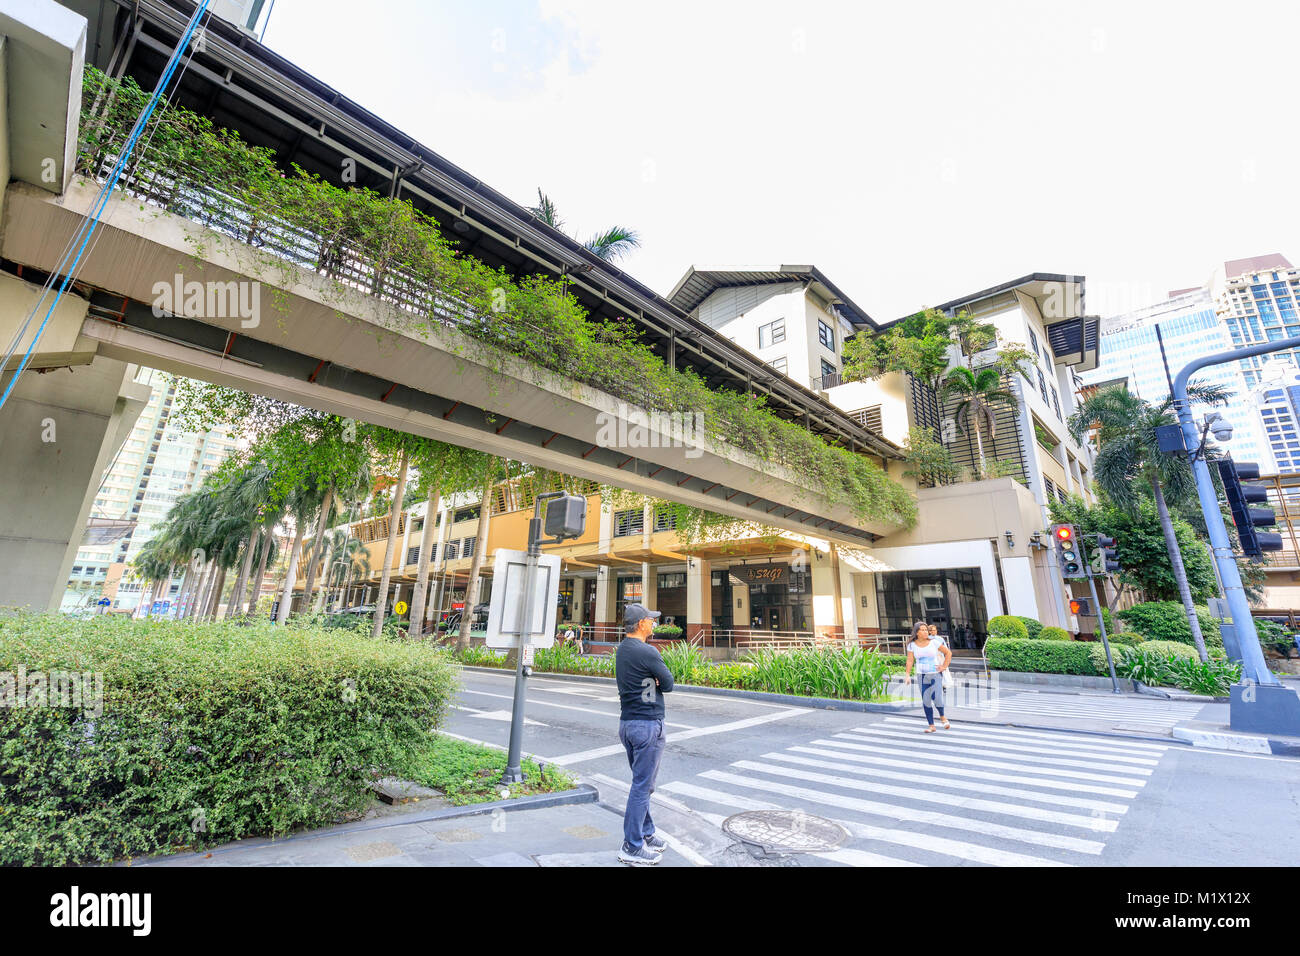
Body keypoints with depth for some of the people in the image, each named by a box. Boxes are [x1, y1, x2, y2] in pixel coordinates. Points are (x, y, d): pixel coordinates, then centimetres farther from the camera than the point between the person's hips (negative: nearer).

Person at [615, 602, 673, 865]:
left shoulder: (621, 650, 8)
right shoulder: (647, 652, -21)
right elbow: (668, 683, -13)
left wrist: (651, 681, -4)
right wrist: (657, 681, 4)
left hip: (627, 723, 9)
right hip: (648, 725, -9)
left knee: (641, 783, 20)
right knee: (642, 786, 2)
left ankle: (646, 834, 32)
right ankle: (632, 847, 11)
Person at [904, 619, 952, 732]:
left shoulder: (934, 642, -5)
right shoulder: (912, 645, -1)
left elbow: (948, 653, 4)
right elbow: (910, 661, -4)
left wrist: (944, 667, -2)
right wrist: (907, 675, -13)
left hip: (935, 674, -2)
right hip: (922, 676, 2)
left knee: (937, 700, -11)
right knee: (926, 702, 2)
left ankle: (942, 717, 21)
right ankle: (931, 726, 15)